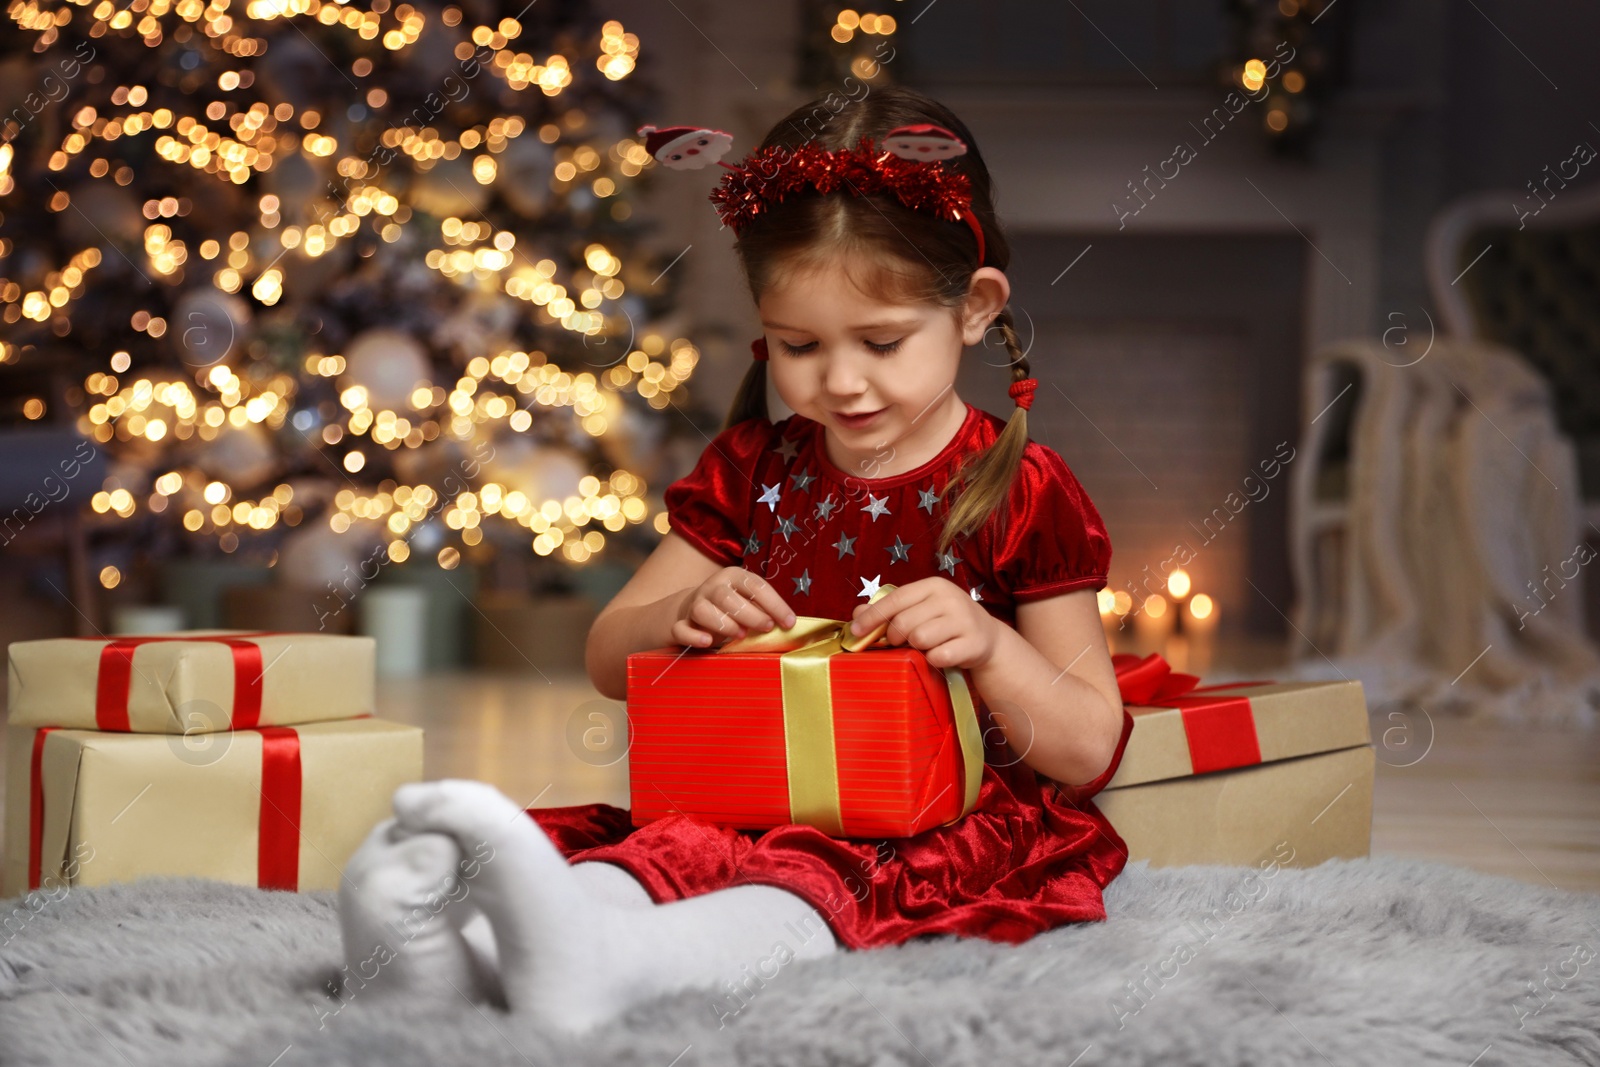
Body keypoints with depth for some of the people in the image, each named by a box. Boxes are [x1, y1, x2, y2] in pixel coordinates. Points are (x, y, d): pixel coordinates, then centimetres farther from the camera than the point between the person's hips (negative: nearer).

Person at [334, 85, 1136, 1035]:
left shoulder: (1019, 493, 1)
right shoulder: (753, 472, 15)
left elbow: (1092, 751, 0)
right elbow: (609, 663, 18)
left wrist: (989, 646, -20)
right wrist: (680, 615, -6)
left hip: (938, 824, -6)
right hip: (751, 805, 6)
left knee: (815, 887, -39)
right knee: (672, 852, -29)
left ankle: (598, 962, -68)